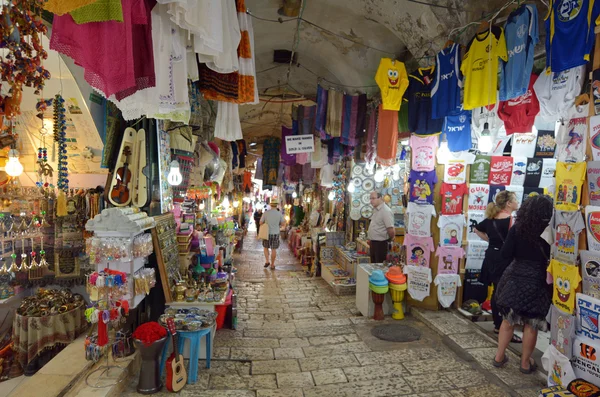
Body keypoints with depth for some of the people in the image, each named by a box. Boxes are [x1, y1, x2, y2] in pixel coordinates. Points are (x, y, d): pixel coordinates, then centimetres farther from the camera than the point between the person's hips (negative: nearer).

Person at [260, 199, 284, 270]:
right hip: (275, 234, 0)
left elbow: (261, 223, 0)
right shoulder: (279, 214, -7)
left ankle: (267, 261, 9)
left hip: (267, 233, 0)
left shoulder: (265, 213, -8)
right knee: (273, 249, 8)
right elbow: (282, 223, 3)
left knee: (265, 247, 20)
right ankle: (272, 265, 14)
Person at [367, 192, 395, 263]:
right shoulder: (375, 210, 11)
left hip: (381, 243, -9)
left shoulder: (386, 211, -19)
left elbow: (391, 230, -24)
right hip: (373, 243, 9)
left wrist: (390, 240, -8)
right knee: (373, 264, 17)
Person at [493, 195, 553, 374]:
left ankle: (499, 357, 24)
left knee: (508, 319, 15)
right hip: (537, 281, -2)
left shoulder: (517, 229, -7)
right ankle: (525, 363, 22)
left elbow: (505, 254, -7)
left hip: (515, 278, 2)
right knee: (531, 323, 10)